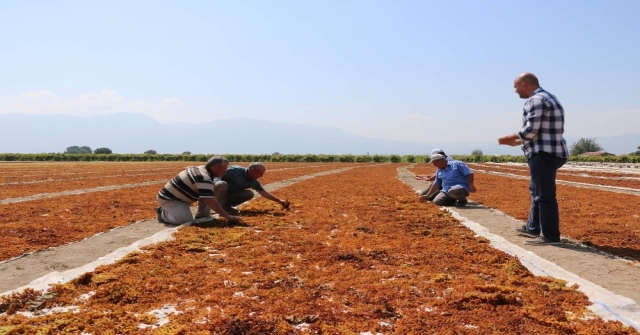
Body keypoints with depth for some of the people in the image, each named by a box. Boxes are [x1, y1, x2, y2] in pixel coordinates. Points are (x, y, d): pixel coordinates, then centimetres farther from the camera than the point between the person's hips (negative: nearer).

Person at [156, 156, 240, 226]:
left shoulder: (200, 169, 4)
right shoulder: (204, 178, -28)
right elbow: (209, 201, -35)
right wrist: (227, 216, -33)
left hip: (175, 196, 10)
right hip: (168, 199, -10)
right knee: (187, 220, -24)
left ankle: (164, 210, 23)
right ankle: (163, 215, -4)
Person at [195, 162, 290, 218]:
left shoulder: (254, 182, -3)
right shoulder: (236, 170, -26)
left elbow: (264, 193, 9)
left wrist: (279, 201, 8)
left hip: (228, 195, 7)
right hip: (217, 189, -7)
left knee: (250, 194, -10)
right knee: (222, 184, -42)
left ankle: (226, 206, 1)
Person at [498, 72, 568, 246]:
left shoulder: (536, 100, -13)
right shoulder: (546, 98, 21)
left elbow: (531, 129, -19)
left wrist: (511, 138, -4)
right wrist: (517, 142, 22)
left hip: (544, 154, -11)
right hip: (549, 152, 11)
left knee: (544, 194, -8)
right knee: (536, 191, 20)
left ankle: (551, 236, -4)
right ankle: (533, 227, 31)